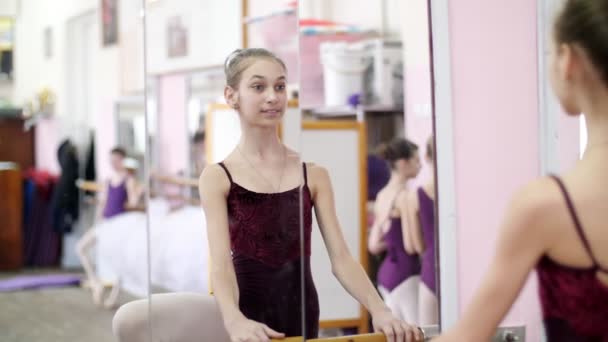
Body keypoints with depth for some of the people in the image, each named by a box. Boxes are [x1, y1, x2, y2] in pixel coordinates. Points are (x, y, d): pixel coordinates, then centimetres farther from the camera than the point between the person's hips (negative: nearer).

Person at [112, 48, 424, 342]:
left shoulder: (313, 174, 5)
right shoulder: (217, 177, -2)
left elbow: (341, 258, -1)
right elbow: (220, 262, -16)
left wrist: (379, 310, -20)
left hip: (296, 315, 2)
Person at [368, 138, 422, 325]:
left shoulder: (382, 195, 13)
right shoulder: (405, 196, -12)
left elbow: (374, 245, 15)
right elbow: (411, 246, -15)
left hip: (386, 272, 9)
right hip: (406, 273, -9)